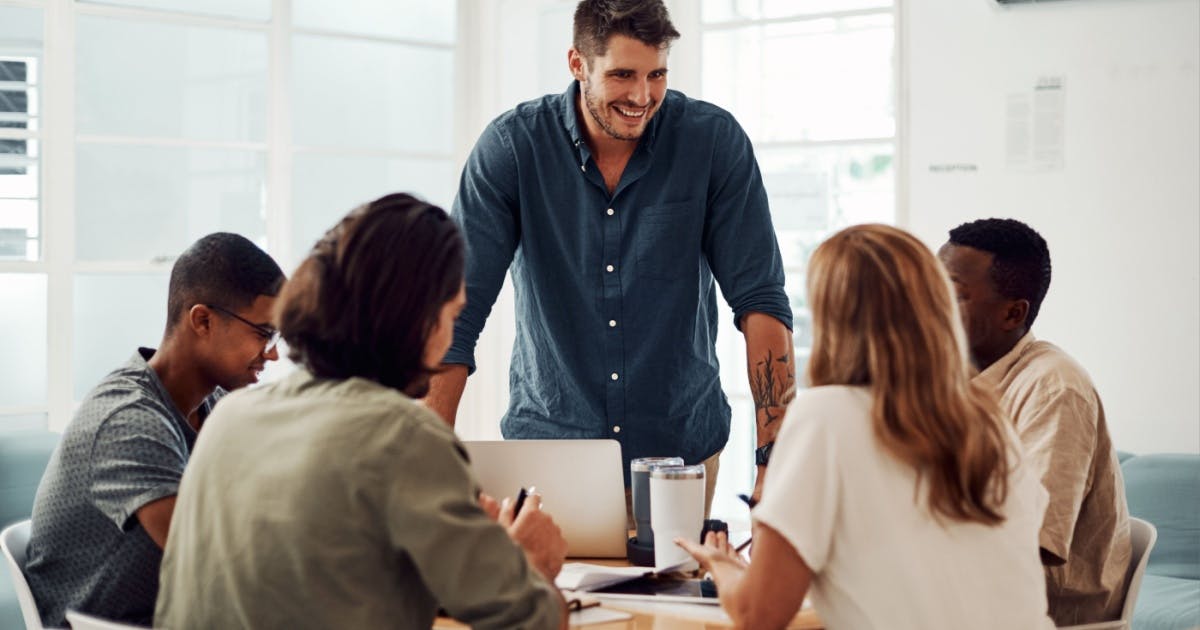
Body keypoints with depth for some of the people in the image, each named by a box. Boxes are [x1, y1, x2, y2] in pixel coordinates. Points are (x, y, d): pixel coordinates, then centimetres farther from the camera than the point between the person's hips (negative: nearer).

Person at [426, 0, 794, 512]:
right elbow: (458, 307, -12)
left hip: (681, 446, 1)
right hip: (550, 443, -1)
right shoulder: (511, 146, -11)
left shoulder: (714, 140, -9)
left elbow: (760, 300, -9)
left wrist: (776, 456, -18)